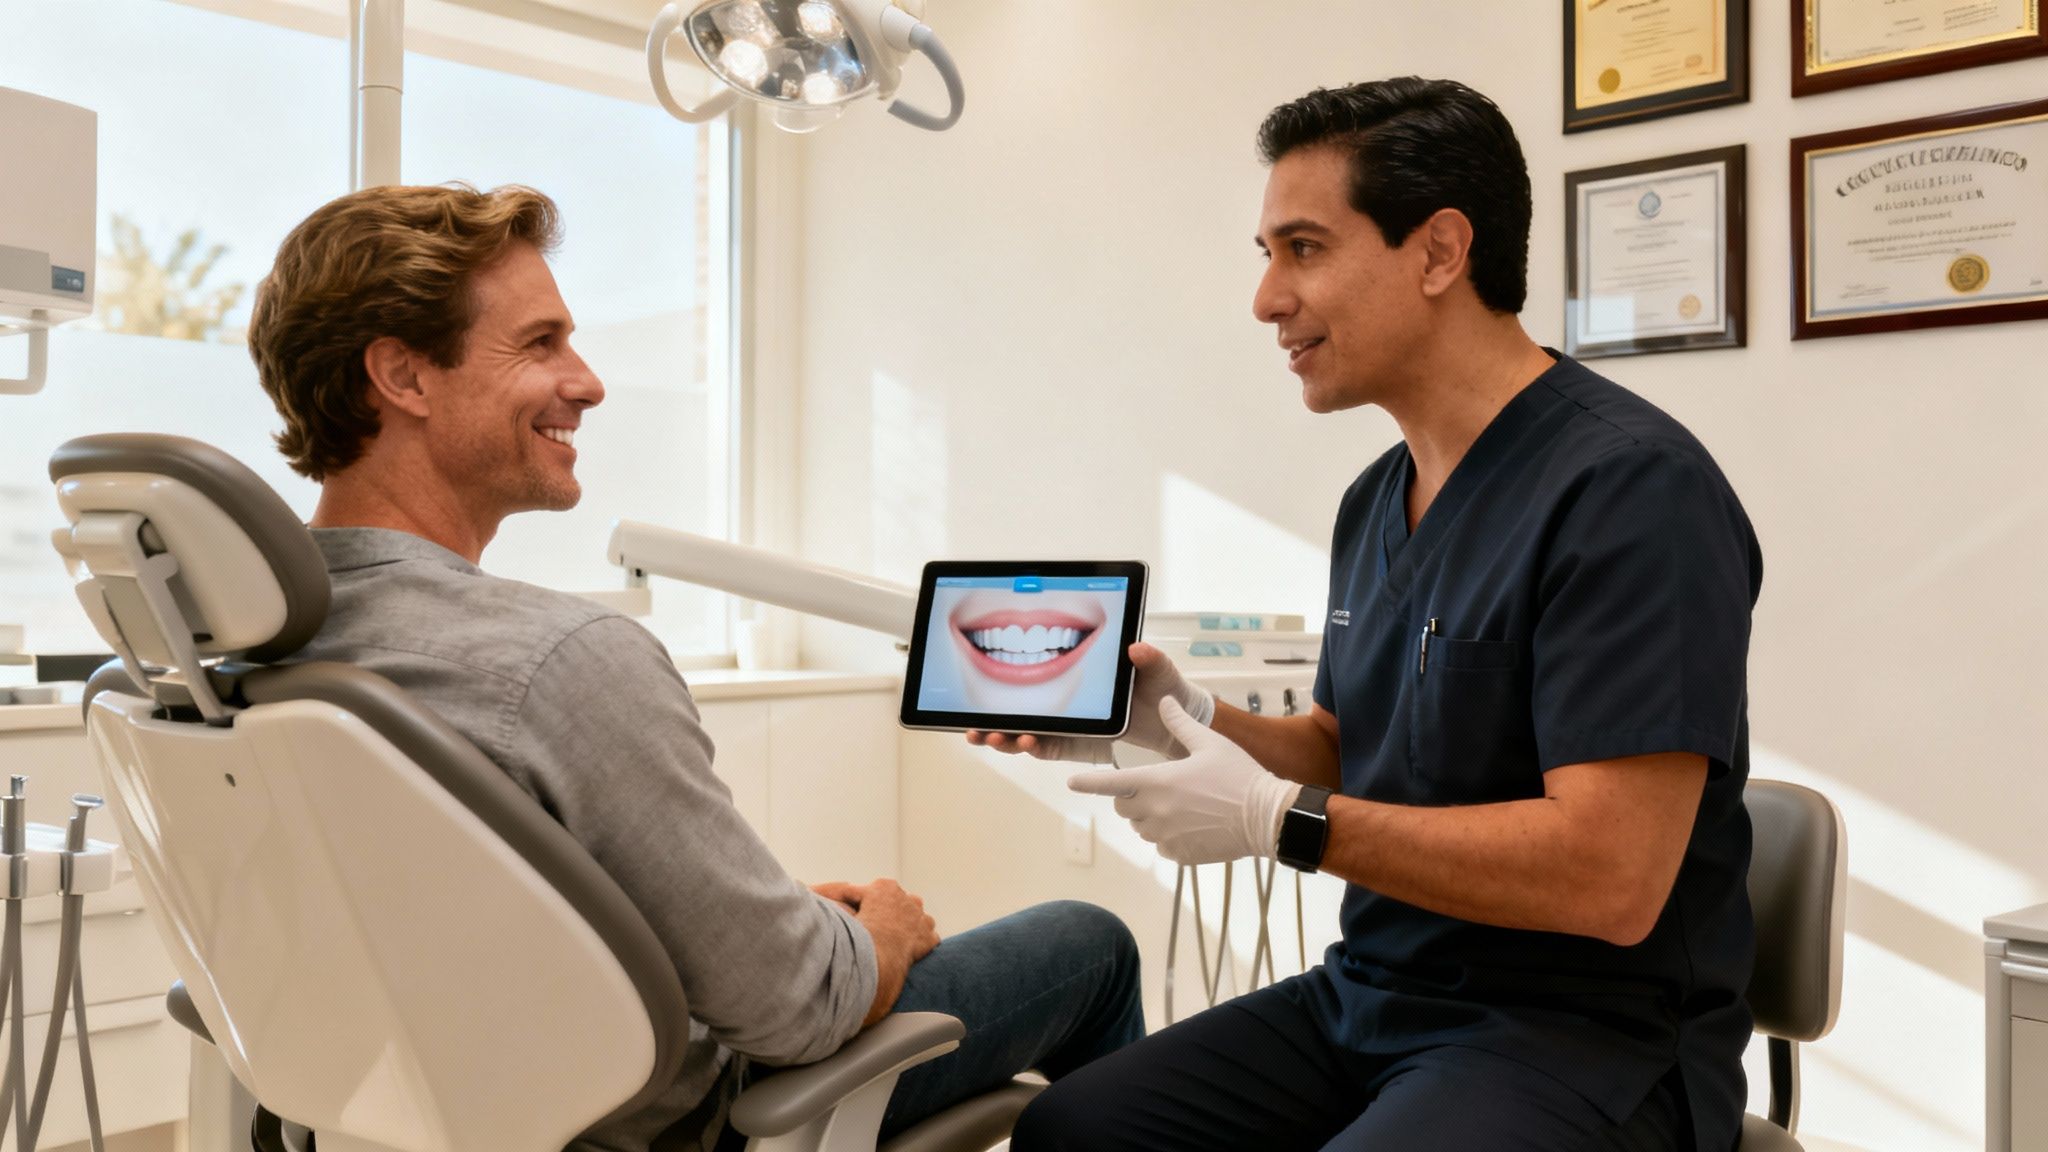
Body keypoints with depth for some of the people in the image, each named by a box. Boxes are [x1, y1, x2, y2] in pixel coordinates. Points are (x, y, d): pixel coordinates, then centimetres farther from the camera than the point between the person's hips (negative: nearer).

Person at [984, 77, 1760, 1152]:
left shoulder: (1629, 487, -20)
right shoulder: (1374, 501, 8)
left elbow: (1610, 879, -25)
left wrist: (1277, 818, -20)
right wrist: (1182, 719, -2)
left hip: (1586, 1038, -7)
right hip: (1368, 1000, 8)